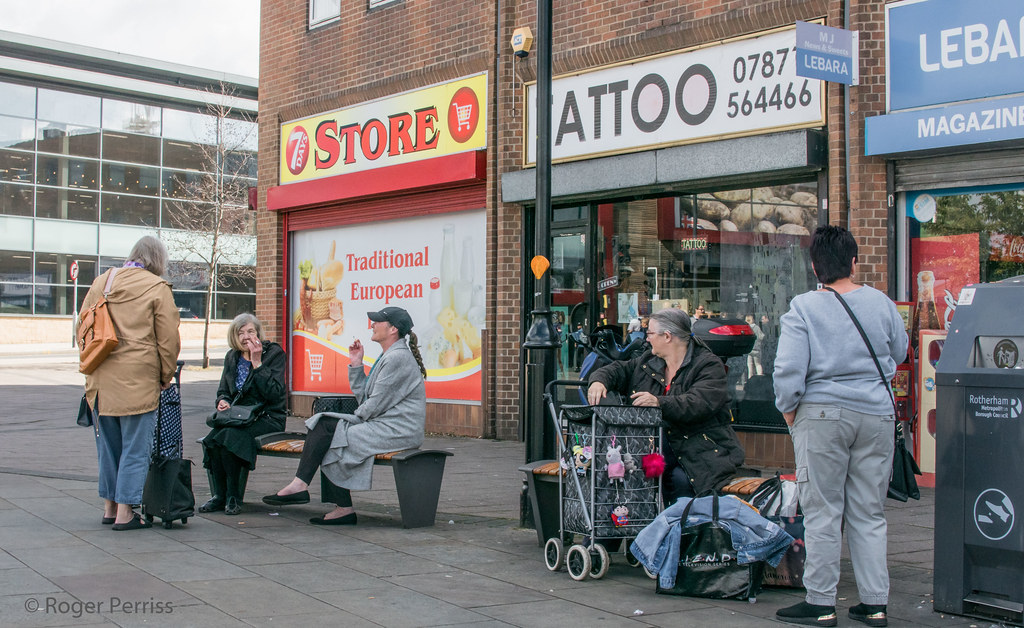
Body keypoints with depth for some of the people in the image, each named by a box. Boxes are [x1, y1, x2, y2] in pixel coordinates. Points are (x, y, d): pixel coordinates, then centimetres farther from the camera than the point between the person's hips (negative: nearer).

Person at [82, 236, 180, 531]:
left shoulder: (100, 282, 12)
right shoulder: (157, 288, -6)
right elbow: (168, 341, -6)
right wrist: (166, 376, 6)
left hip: (100, 380, 6)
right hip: (138, 380, -6)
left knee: (108, 446, 17)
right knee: (135, 448, 2)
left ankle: (109, 507, 26)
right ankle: (125, 513, 3)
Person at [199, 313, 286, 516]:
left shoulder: (274, 353, -5)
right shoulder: (232, 357, 12)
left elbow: (274, 394, -16)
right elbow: (223, 390, 22)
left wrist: (257, 363, -18)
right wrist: (223, 401, -3)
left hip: (268, 418, -5)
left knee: (227, 437, -31)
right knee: (211, 439, -26)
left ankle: (233, 497, -16)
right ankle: (219, 495, -11)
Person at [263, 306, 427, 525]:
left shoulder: (397, 358, -14)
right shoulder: (388, 356, 20)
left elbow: (375, 405, -16)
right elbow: (364, 398, 17)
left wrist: (353, 419, -1)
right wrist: (356, 364, 12)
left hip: (395, 431, -10)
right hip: (382, 425, 10)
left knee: (326, 428, -14)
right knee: (324, 424, -2)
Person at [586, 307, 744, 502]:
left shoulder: (709, 365, -7)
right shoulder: (648, 362, 16)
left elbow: (699, 403, -23)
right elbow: (619, 370, 24)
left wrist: (659, 403, -38)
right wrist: (599, 381, -1)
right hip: (659, 442, 5)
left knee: (680, 479, -33)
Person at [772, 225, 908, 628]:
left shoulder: (803, 308, -9)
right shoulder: (881, 303, 2)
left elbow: (789, 370, -13)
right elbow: (899, 353, 18)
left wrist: (788, 410, 1)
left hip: (823, 414, -3)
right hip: (877, 414, 4)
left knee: (822, 513, 4)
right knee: (869, 514, 11)